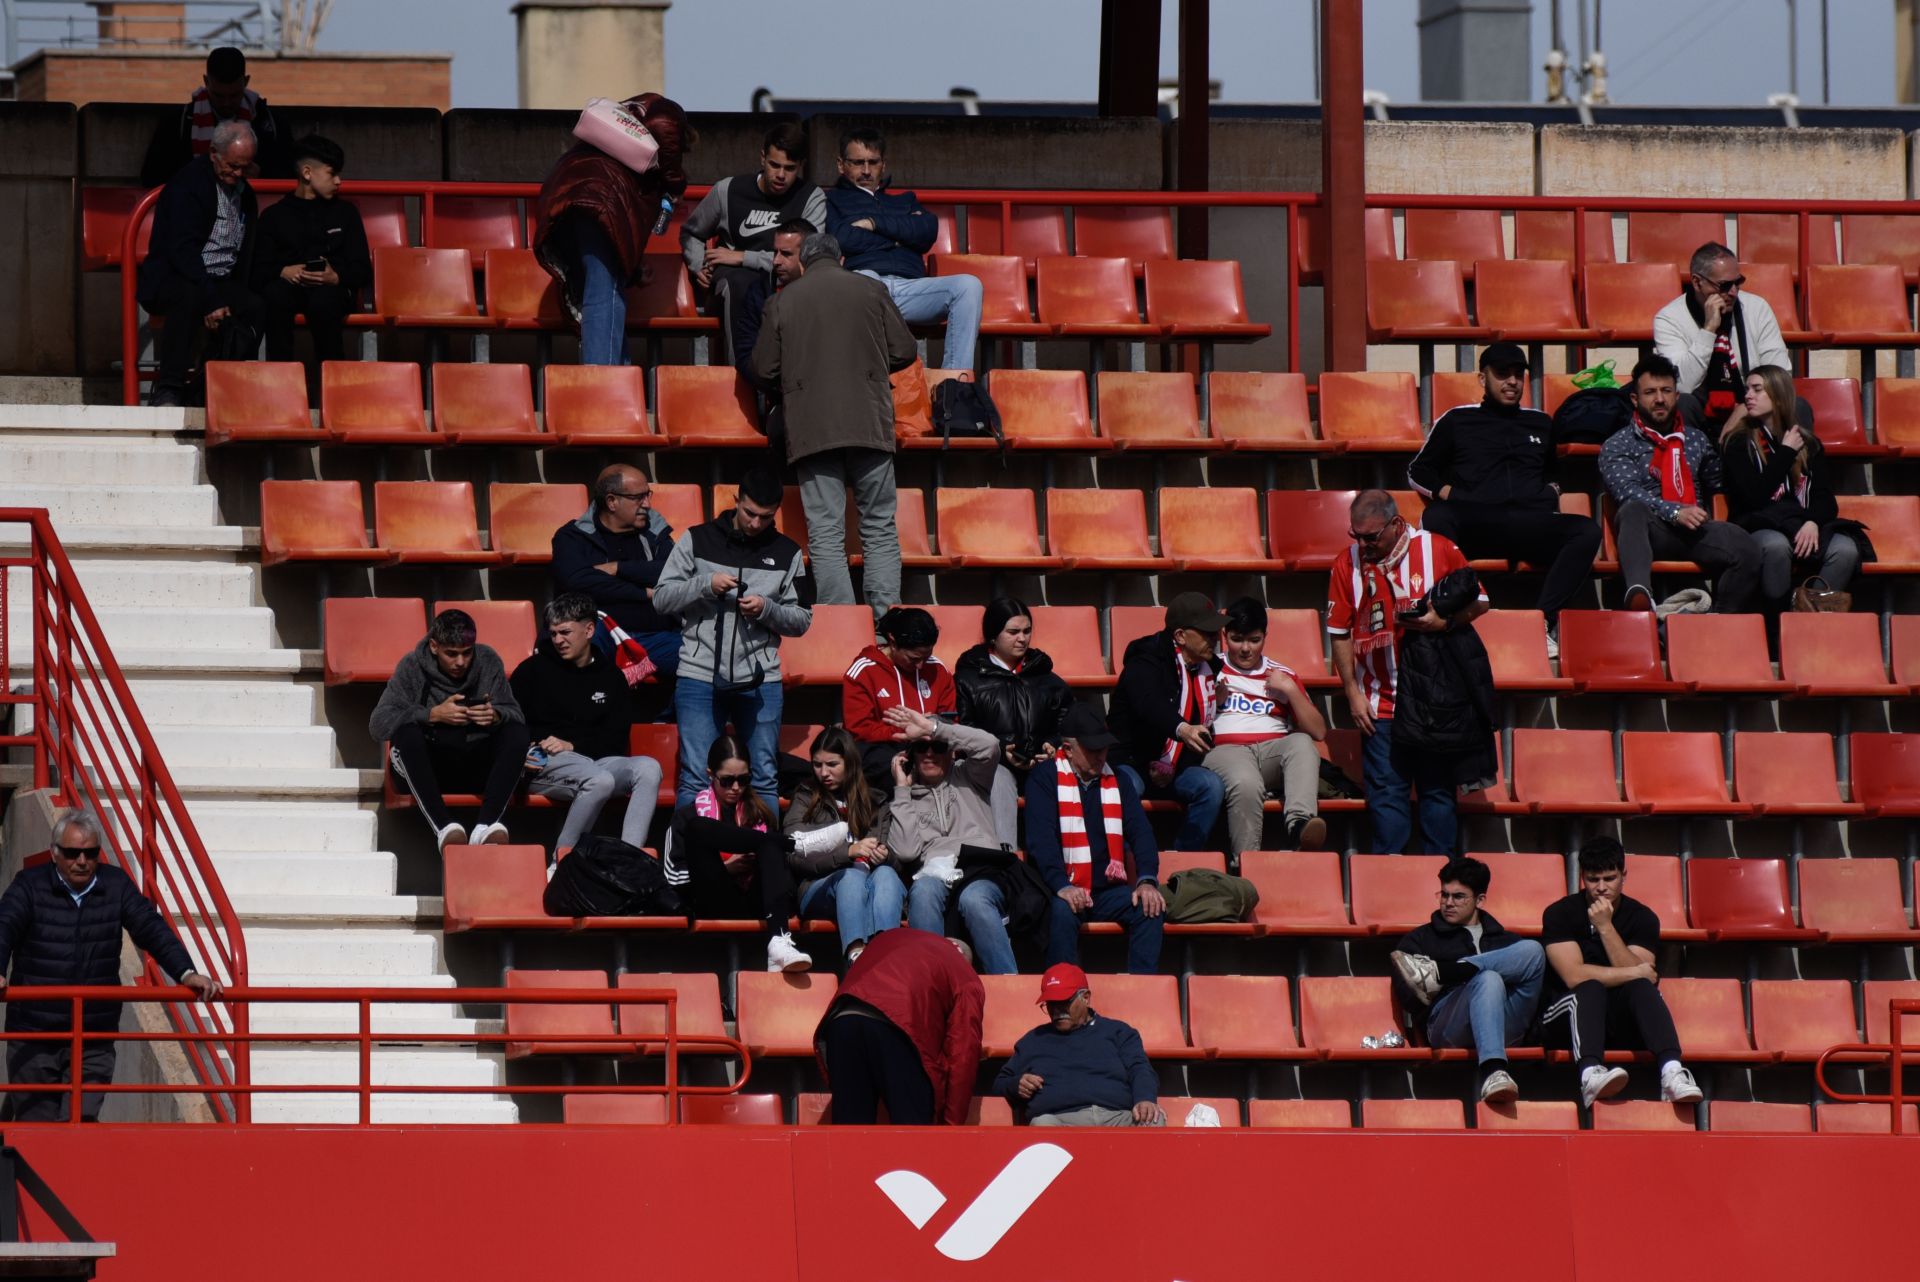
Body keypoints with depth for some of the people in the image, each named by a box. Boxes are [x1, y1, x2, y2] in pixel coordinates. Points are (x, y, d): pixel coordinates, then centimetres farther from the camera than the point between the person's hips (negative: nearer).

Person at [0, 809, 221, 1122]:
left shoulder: (117, 886, 6)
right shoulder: (30, 885, -2)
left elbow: (151, 929, 0)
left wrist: (186, 973, -16)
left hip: (94, 1042, 1)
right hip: (33, 1036, -1)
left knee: (83, 1120, -10)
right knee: (35, 1127, 2)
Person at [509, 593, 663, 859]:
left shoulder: (610, 677, 16)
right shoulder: (534, 670, 9)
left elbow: (617, 739, 9)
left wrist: (572, 745, -8)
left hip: (596, 760, 4)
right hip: (543, 767, -4)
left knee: (648, 768, -26)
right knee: (600, 779, -35)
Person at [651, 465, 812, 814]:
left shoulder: (787, 553, 7)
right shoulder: (698, 540, 3)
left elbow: (802, 620, 9)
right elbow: (661, 598, 2)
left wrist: (767, 609, -11)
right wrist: (705, 585, -14)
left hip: (759, 680, 2)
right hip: (700, 677, -2)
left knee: (763, 779, 6)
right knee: (695, 779, -4)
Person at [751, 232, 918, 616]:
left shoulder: (782, 302, 6)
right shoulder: (870, 292, 8)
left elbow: (763, 372, 6)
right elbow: (904, 351, 8)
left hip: (811, 431, -1)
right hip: (869, 425, 1)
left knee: (826, 535, -2)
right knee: (880, 530, 6)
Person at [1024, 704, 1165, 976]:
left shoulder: (1119, 780, 15)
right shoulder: (1045, 779, 1)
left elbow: (1140, 832, 7)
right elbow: (1041, 838, -11)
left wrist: (1147, 880, -13)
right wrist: (1062, 886, -28)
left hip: (1109, 890, 4)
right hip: (1066, 891, -4)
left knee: (1150, 908, -23)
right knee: (1062, 911, -36)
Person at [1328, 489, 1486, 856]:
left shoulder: (1437, 549, -3)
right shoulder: (1347, 563, 1)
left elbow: (1478, 602, 3)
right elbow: (1340, 633, 4)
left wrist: (1444, 621, -17)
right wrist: (1352, 692, -1)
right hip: (1380, 700, 1)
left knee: (1438, 787, 4)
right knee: (1385, 791, -2)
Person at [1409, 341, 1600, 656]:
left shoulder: (1541, 425, 29)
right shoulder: (1458, 421, 20)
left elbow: (1554, 473, 42)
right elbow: (1417, 473, 22)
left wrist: (1552, 493, 17)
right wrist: (1450, 495, 3)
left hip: (1532, 525, 3)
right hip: (1476, 523, -3)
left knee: (1587, 531, -29)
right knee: (1436, 518, -38)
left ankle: (1544, 619, -38)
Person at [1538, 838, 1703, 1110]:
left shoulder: (1642, 918, 3)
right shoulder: (1560, 914, -4)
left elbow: (1639, 979, -12)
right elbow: (1574, 976, -17)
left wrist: (1606, 927, -18)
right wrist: (1637, 972, -12)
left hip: (1620, 1024, 2)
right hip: (1565, 1021, -2)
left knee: (1641, 988, -27)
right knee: (1591, 988, -33)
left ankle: (1672, 1072, -52)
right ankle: (1590, 1073, -61)